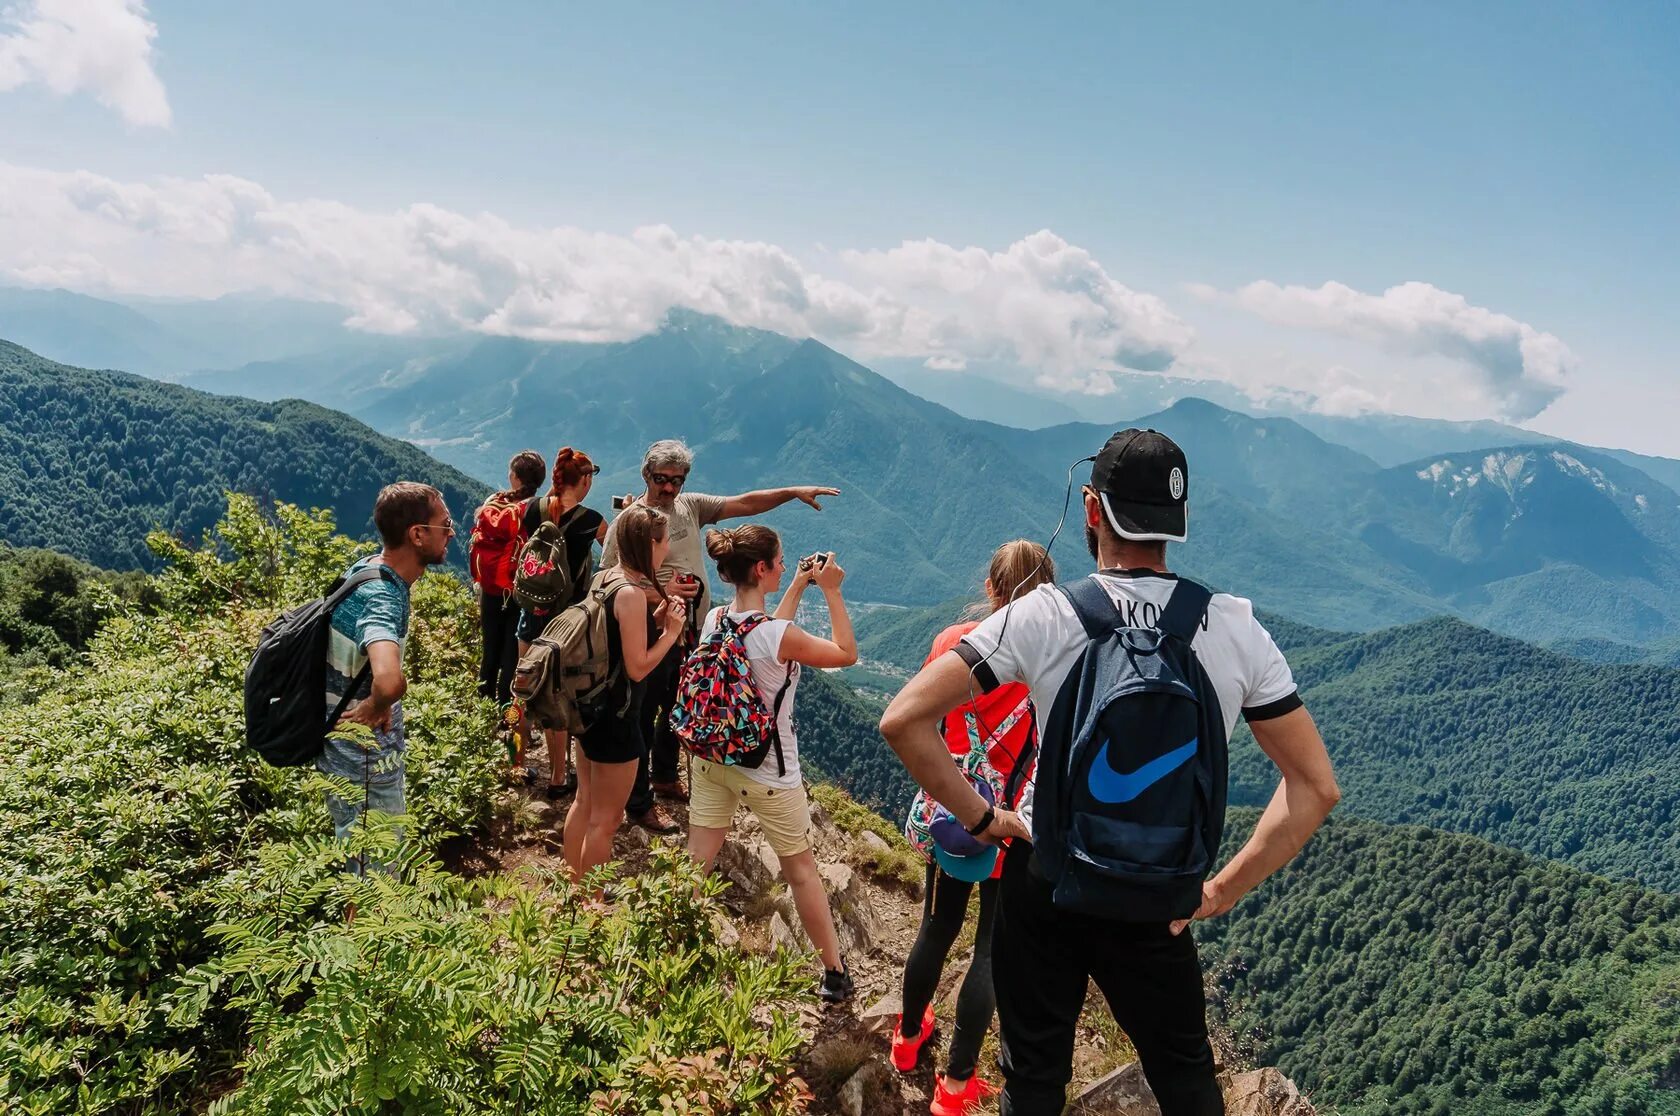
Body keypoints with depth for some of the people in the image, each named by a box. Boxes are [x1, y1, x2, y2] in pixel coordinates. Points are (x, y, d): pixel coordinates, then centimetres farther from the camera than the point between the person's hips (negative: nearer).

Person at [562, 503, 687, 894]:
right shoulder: (632, 594, -23)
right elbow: (638, 667, -23)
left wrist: (656, 618, 5)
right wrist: (671, 631, -13)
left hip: (591, 707, 10)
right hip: (615, 717, -10)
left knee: (585, 803, 22)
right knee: (606, 819, 5)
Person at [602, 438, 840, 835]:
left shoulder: (690, 505, 4)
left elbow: (742, 504, 0)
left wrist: (794, 492, -8)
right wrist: (660, 591, -23)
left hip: (693, 632, 7)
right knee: (645, 718, 3)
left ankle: (665, 778, 43)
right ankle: (640, 804, 15)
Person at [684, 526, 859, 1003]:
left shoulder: (714, 619, -7)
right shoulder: (782, 635, -26)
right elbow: (847, 654, -11)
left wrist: (797, 587, 14)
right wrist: (831, 592, -8)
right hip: (768, 772, -5)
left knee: (695, 866, 13)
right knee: (801, 869, 13)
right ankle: (835, 974, 29)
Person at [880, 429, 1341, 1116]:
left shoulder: (1043, 616, -16)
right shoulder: (1236, 629, -8)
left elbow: (902, 720, -19)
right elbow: (1316, 788, -5)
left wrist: (979, 818, -8)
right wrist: (1223, 891, -1)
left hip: (1043, 883, -1)